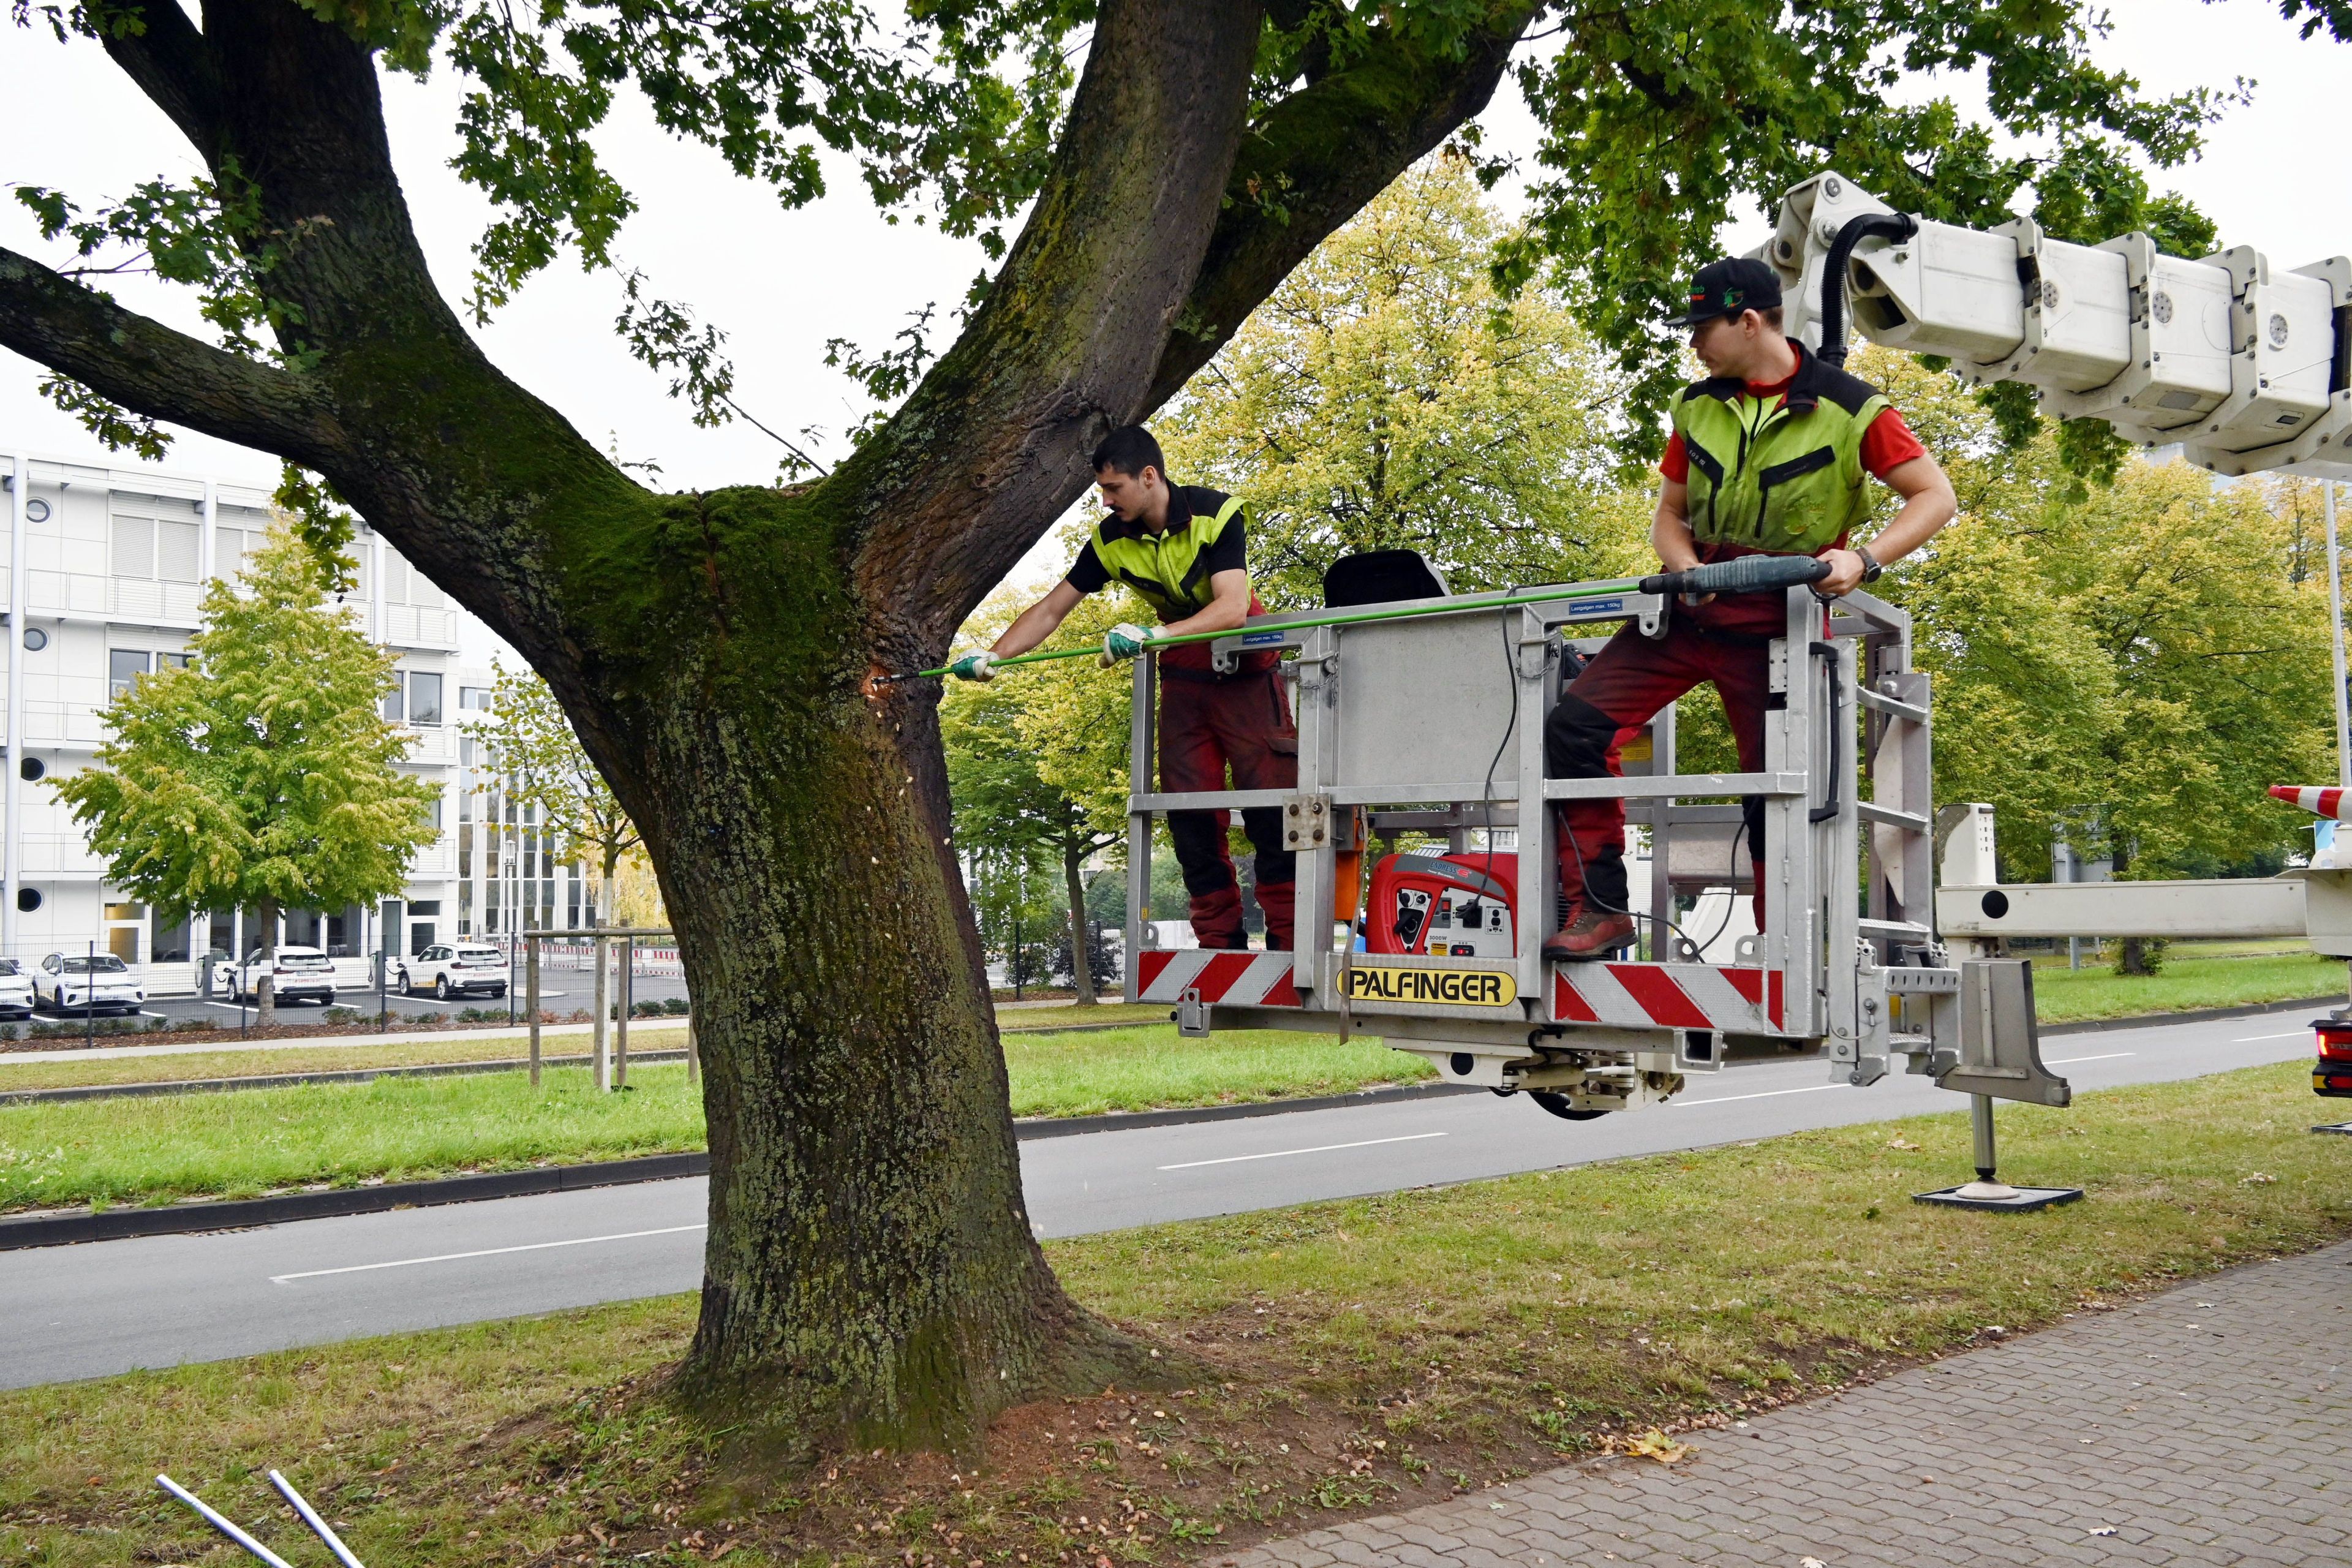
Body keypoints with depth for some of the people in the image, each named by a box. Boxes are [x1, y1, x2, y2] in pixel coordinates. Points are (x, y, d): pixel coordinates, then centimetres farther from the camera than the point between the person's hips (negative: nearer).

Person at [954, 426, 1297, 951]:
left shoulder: (1216, 514, -19)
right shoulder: (1112, 540, -4)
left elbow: (1233, 607, -30)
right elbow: (1051, 610, 1)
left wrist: (1153, 635, -42)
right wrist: (991, 657, -12)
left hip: (1244, 667, -5)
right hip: (1183, 671, 5)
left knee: (1271, 804, -11)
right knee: (1190, 811, -1)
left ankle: (1288, 941, -5)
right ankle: (1220, 943, 5)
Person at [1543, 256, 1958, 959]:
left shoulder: (1847, 407, -8)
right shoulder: (1697, 407, 9)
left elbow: (1936, 496, -7)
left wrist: (1865, 560, -23)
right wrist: (1684, 565, -8)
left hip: (1775, 621, -4)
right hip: (1691, 609, 5)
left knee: (1775, 794, -2)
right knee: (1574, 726, -12)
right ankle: (1601, 908, -6)